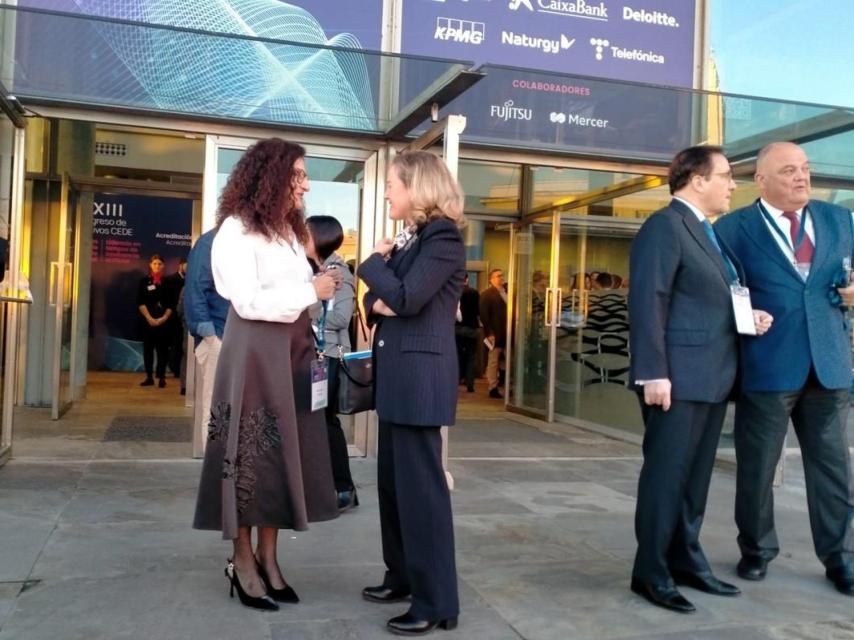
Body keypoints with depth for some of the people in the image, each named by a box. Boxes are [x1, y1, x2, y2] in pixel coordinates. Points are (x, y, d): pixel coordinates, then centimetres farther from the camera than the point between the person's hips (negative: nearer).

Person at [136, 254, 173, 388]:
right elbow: (140, 303, 1)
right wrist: (149, 318, -9)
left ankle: (161, 377, 3)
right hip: (148, 320, 1)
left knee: (162, 349, -1)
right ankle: (149, 377, 8)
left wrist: (164, 318, -10)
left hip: (163, 321, -1)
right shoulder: (144, 282, 6)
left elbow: (171, 304, 2)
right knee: (148, 349, 2)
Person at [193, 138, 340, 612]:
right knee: (250, 453, -1)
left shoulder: (287, 230, 19)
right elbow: (249, 302, -16)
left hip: (291, 351, 8)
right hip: (254, 353, -7)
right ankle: (242, 564, 9)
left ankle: (267, 559, 15)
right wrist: (311, 291, -13)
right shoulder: (237, 230, -7)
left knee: (282, 454, 7)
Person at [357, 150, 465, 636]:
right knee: (393, 480, 15)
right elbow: (379, 299, 17)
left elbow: (407, 298, -21)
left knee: (421, 484, -6)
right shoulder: (407, 238, 17)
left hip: (421, 375, -9)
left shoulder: (443, 238, -10)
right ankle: (403, 575, 29)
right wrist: (375, 303, -6)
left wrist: (373, 262, -5)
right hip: (395, 373, 9)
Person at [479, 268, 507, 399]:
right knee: (493, 361, 1)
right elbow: (483, 315, -9)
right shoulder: (487, 294, -3)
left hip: (506, 333, 6)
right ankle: (493, 388, 6)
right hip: (495, 334, -5)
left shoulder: (506, 292, 16)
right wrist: (489, 333, -16)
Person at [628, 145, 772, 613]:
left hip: (711, 377, 9)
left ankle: (686, 561, 27)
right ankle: (651, 573, 9)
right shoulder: (664, 226, -10)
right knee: (666, 474, -2)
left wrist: (749, 315, 6)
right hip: (678, 378, -9)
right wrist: (653, 373, -23)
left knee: (696, 475, 15)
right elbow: (647, 302, -18)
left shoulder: (708, 232, 19)